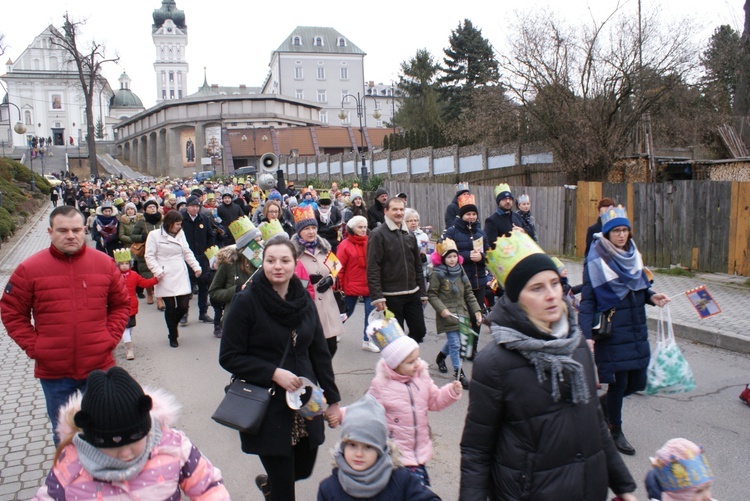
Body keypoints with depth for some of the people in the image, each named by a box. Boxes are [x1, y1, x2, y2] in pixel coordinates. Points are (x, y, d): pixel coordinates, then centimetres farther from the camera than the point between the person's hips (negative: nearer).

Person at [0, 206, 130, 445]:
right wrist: (33, 347, -5)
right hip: (53, 372, 0)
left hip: (100, 366, 1)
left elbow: (121, 304, 8)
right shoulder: (30, 269, -5)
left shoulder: (104, 264, -1)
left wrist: (111, 338, -2)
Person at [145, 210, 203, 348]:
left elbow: (187, 252, 13)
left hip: (181, 276, 4)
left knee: (183, 306, -1)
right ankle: (173, 336, 21)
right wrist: (157, 271, -15)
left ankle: (173, 326, 31)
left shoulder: (180, 234, 11)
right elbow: (149, 256, -4)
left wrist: (196, 267, 1)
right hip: (165, 278, -4)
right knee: (170, 307, 2)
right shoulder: (154, 235, -2)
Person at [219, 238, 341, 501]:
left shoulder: (303, 299, 2)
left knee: (303, 468, 19)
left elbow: (320, 352, 7)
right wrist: (274, 373, -20)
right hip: (267, 407, -5)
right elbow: (229, 357, -11)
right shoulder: (245, 301, -12)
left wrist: (332, 398, 6)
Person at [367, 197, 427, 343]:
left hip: (412, 294, 6)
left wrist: (422, 291, 14)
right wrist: (377, 296, -19)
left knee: (419, 331, 7)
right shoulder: (378, 234, -8)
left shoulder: (409, 235, 12)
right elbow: (372, 268, -14)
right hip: (391, 296, -6)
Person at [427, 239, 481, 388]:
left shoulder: (461, 271, 6)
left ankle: (441, 356, 45)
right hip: (448, 314, -6)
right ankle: (458, 372, 6)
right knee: (455, 343, -6)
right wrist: (441, 309, -18)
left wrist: (476, 310, 2)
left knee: (454, 341, 17)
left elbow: (469, 293, 9)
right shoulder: (437, 273, -9)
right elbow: (432, 294, -7)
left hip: (461, 313, 6)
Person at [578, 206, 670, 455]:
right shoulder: (596, 261, -13)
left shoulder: (633, 255, 6)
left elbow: (641, 286, 17)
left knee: (638, 382, 10)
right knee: (619, 382, 2)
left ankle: (604, 402, 39)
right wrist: (587, 335, -23)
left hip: (637, 331, 6)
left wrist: (652, 296, -5)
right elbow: (587, 301, -15)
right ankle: (615, 431, 25)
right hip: (612, 333, -6)